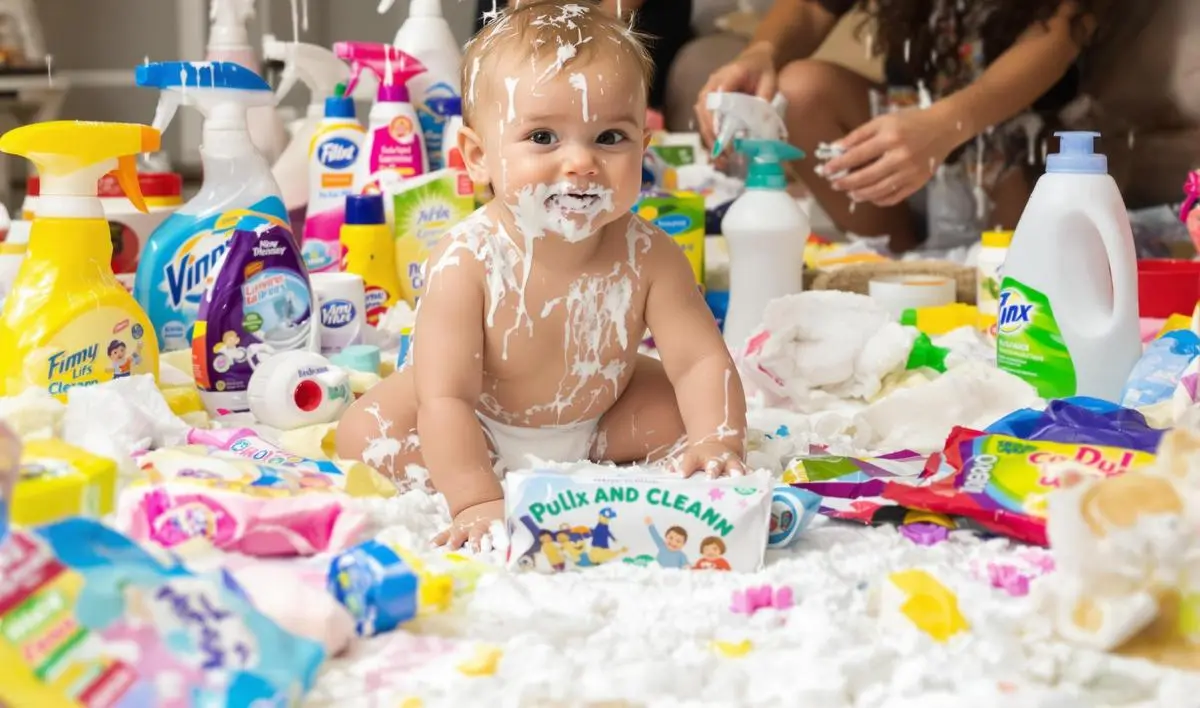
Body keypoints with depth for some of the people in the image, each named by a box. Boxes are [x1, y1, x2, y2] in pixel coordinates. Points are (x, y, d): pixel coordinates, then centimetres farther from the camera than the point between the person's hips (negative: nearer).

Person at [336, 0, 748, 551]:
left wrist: (718, 446, -43)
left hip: (597, 411, 2)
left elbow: (701, 362, -26)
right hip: (478, 420, -2)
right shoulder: (464, 262, -36)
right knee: (361, 435, -19)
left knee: (687, 416, -12)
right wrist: (475, 500, -46)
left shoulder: (647, 256, -26)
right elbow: (446, 398, -37)